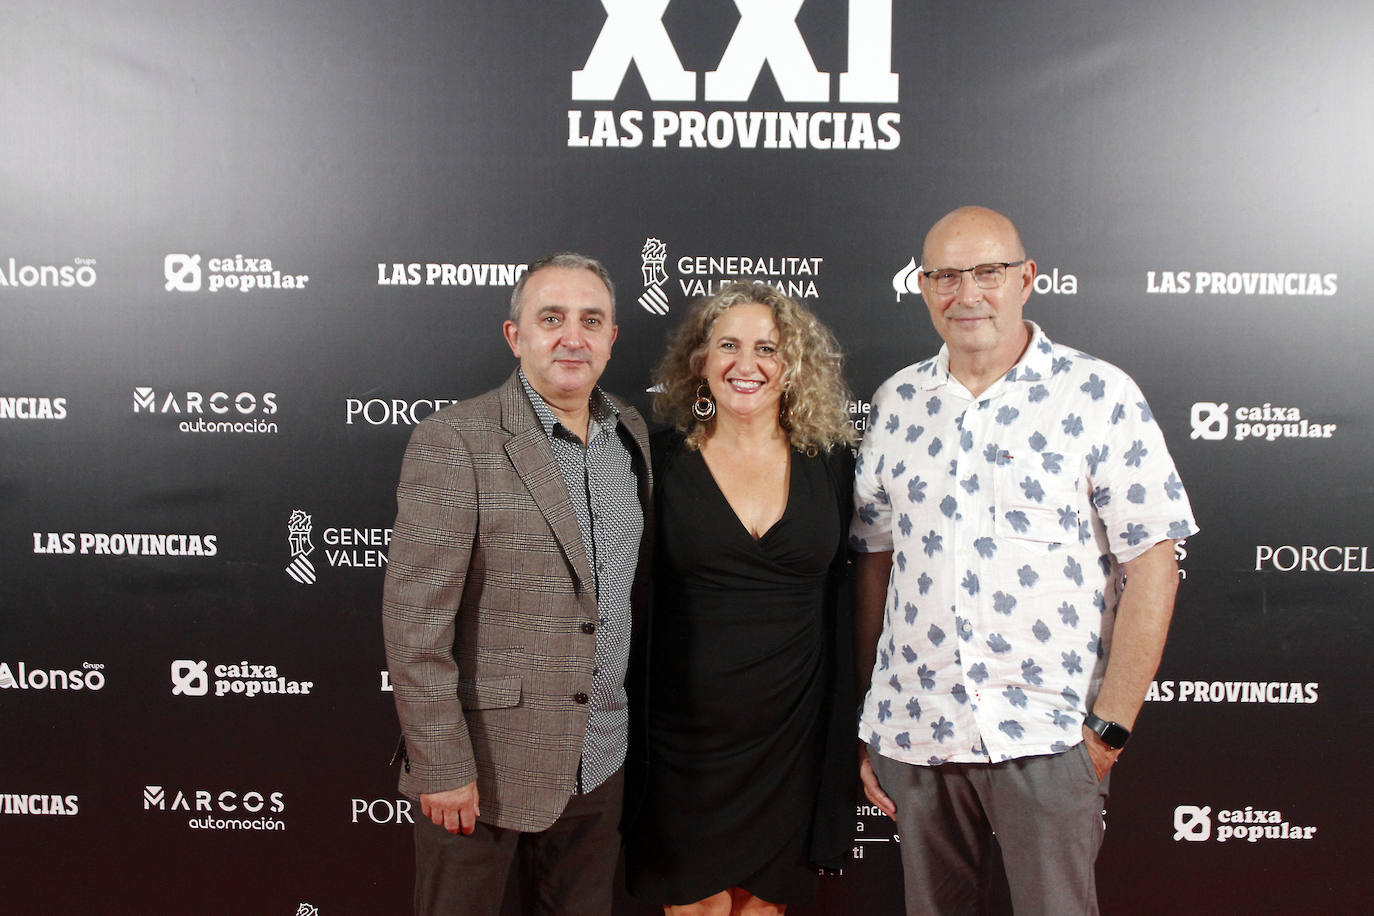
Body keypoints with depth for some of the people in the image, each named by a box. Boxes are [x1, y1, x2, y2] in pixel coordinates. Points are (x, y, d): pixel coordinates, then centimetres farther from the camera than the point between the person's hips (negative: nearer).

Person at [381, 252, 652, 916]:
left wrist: (631, 714, 12)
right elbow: (414, 624, -16)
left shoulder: (632, 434, 4)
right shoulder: (453, 445, -15)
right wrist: (442, 767, -16)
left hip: (600, 761, 6)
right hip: (487, 763, -5)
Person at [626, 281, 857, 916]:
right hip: (688, 727, -1)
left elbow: (837, 589, 7)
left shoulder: (829, 462, 1)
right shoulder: (663, 460, -4)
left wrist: (844, 720, 6)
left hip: (792, 729, 2)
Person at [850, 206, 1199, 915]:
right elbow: (873, 559, 9)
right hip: (913, 734, 4)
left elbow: (1150, 563, -6)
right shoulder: (897, 402, 7)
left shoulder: (1100, 395, -4)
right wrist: (865, 725, 8)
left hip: (1045, 736, -3)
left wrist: (1110, 727, -9)